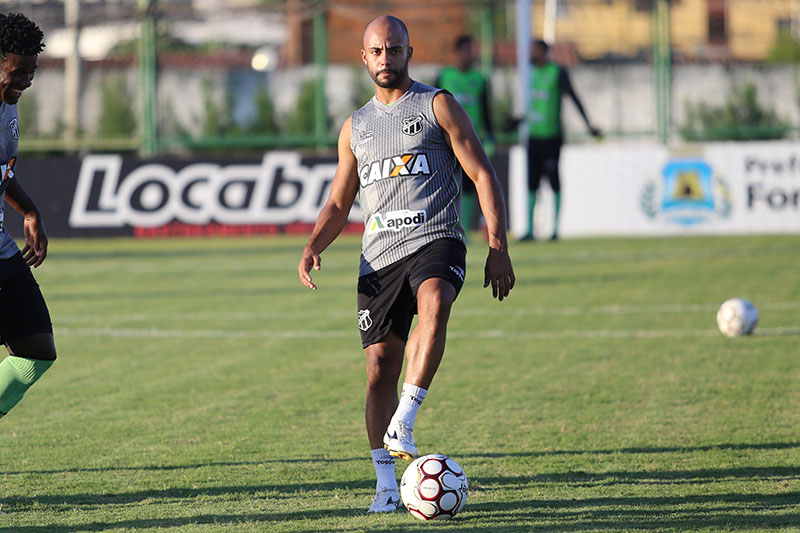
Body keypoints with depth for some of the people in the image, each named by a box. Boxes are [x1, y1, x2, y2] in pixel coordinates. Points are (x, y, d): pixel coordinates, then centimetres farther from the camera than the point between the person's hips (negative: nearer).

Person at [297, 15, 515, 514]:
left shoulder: (438, 106, 7)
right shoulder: (355, 127, 20)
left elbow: (483, 176, 3)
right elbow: (338, 203, 25)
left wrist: (498, 248, -7)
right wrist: (313, 247, 4)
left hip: (435, 241, -4)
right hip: (379, 255, 4)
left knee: (433, 307, -37)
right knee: (380, 370, -1)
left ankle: (403, 425, -38)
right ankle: (386, 485, 7)